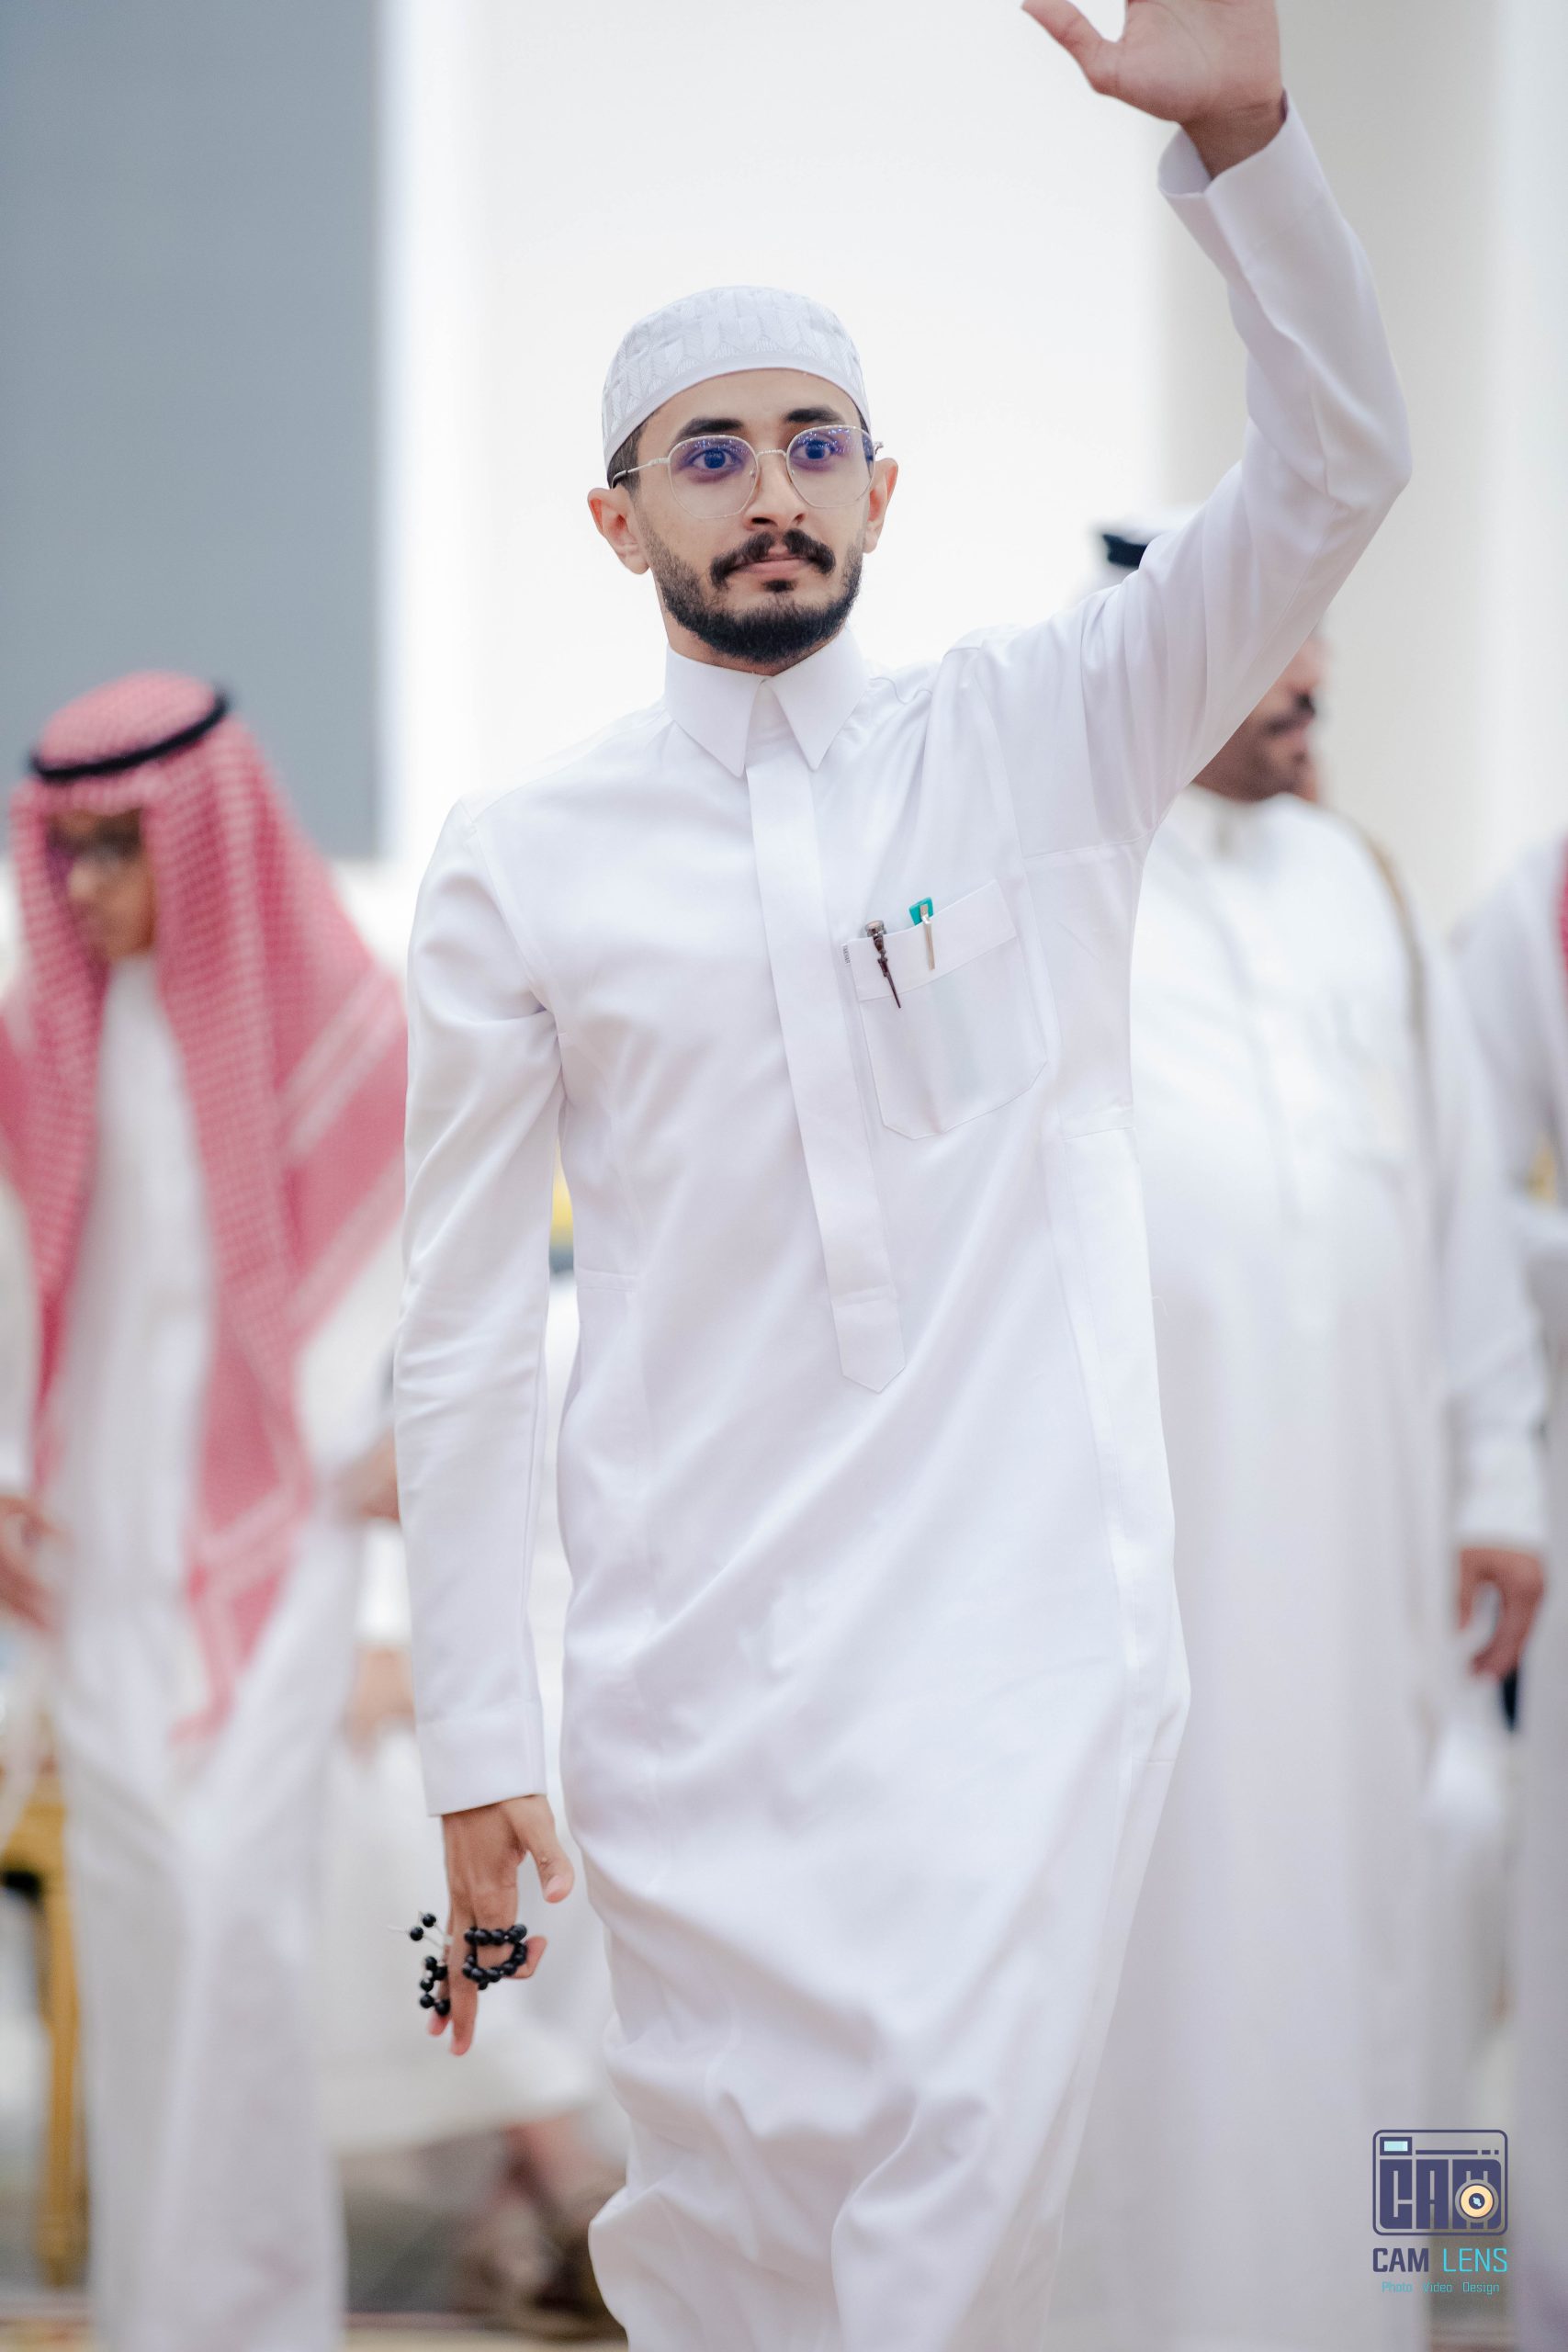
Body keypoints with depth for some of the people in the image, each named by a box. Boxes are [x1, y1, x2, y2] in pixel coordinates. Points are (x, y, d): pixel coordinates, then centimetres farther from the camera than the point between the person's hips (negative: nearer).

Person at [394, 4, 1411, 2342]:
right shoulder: (522, 864, 4)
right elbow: (468, 1333, 4)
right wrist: (474, 1750, 1)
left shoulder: (1047, 740, 6)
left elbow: (1331, 476, -8)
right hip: (698, 1663, 0)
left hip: (1026, 1627, 0)